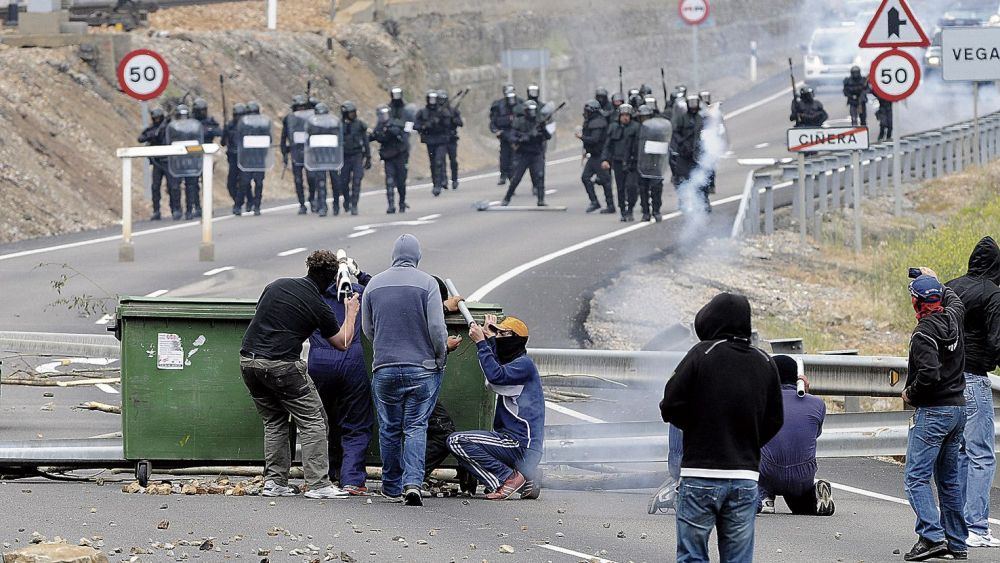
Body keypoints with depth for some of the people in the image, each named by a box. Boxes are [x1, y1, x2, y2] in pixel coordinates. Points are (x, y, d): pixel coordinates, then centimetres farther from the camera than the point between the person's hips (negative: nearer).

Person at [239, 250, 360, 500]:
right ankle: (318, 484, -4)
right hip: (281, 365, -6)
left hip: (248, 360, 6)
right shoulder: (319, 307, -3)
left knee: (273, 422, 18)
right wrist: (351, 312, 24)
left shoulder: (277, 285, 11)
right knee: (312, 422, 2)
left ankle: (274, 482, 13)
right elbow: (343, 343, 11)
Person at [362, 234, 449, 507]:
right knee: (416, 427, 2)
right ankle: (413, 482, -14)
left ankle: (392, 488, 19)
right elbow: (437, 328, -10)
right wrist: (441, 359, 5)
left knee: (390, 429, 12)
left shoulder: (374, 285, 4)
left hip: (384, 368, 2)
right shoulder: (427, 284, -7)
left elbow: (367, 328, 12)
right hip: (422, 368, -2)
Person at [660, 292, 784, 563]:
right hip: (746, 476, 4)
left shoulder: (701, 354, -7)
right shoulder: (765, 363, 7)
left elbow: (670, 407, -9)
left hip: (701, 472, -4)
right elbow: (774, 420, 11)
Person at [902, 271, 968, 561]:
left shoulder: (923, 334, -18)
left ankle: (932, 536, -21)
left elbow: (929, 374, -28)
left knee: (917, 477, -9)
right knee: (950, 479, 14)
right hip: (958, 407, 8)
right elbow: (954, 300, 30)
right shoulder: (953, 318, 4)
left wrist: (910, 393, -10)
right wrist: (934, 280, 43)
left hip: (931, 412, -8)